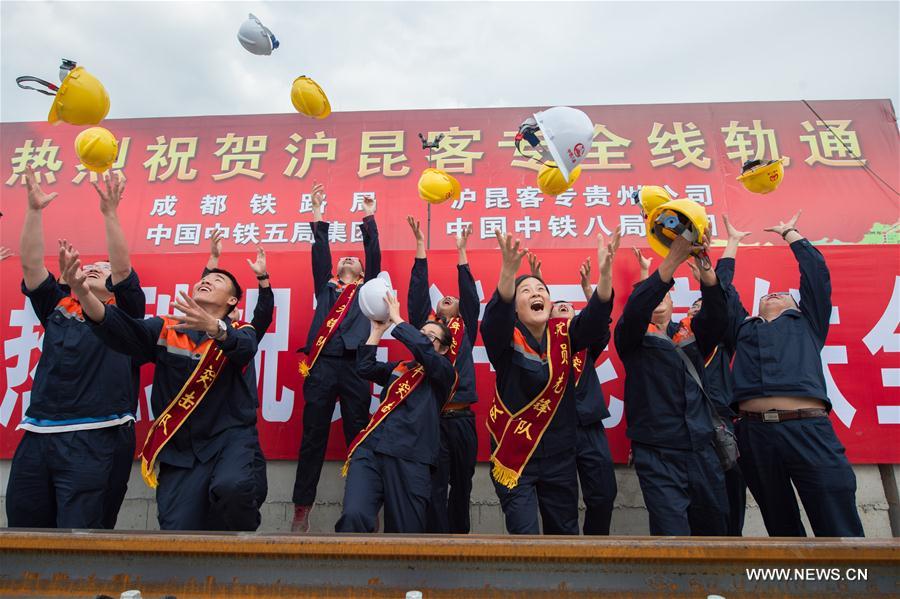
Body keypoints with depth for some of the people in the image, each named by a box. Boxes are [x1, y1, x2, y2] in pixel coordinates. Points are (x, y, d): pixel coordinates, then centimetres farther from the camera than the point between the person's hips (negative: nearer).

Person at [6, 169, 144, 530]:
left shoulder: (123, 313, 5)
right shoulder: (57, 307, 17)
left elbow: (124, 268, -10)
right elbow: (30, 263, 8)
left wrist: (109, 212, -16)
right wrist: (34, 209, -1)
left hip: (97, 440, -5)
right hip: (38, 435, 5)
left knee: (80, 535, -4)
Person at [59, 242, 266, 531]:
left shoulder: (241, 332, 5)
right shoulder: (164, 329, 11)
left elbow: (244, 348, -20)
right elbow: (121, 329, -8)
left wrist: (213, 326, -42)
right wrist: (82, 291, -27)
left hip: (231, 436, -2)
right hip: (180, 448, 2)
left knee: (232, 486, -30)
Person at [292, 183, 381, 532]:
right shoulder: (325, 288, 23)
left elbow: (375, 255, 16)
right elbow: (320, 254, 15)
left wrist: (369, 219, 17)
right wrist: (318, 213, 13)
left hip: (355, 367, 0)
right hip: (321, 366, 1)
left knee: (359, 437, 1)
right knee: (313, 438, 2)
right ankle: (302, 509, 7)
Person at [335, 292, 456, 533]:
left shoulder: (444, 372, 9)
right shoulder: (399, 368, 24)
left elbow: (423, 349, -9)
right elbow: (365, 368, 15)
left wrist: (396, 319, -2)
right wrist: (377, 330, 11)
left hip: (410, 458, -3)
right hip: (370, 449, 3)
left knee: (405, 530, 4)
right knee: (354, 516, -21)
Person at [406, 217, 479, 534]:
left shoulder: (465, 331, 13)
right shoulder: (425, 327, 11)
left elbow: (471, 296, 5)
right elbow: (417, 294, 5)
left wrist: (461, 250, 4)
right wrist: (420, 245, 2)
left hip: (461, 418, 2)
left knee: (461, 485, 12)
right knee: (435, 489, 0)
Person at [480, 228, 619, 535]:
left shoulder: (563, 334, -1)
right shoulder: (506, 338, -11)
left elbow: (596, 320, -19)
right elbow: (496, 317, -32)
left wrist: (605, 272, -36)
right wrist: (509, 269, -49)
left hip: (560, 456, 4)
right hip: (514, 454, -4)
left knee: (565, 530, 17)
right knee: (524, 532, -6)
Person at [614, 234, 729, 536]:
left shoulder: (692, 333, 12)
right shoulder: (633, 336, 2)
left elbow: (717, 313, -8)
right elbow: (634, 310, -20)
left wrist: (703, 262, -25)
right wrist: (675, 256, -29)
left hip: (703, 452, 5)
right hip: (658, 456, -4)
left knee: (713, 529, 15)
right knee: (673, 534, -9)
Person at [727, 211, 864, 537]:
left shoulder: (807, 322, 21)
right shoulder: (743, 328, 24)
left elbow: (816, 272, 18)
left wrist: (789, 233, 29)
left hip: (809, 430, -2)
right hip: (754, 434, 2)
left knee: (840, 530, -3)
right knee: (782, 528, 11)